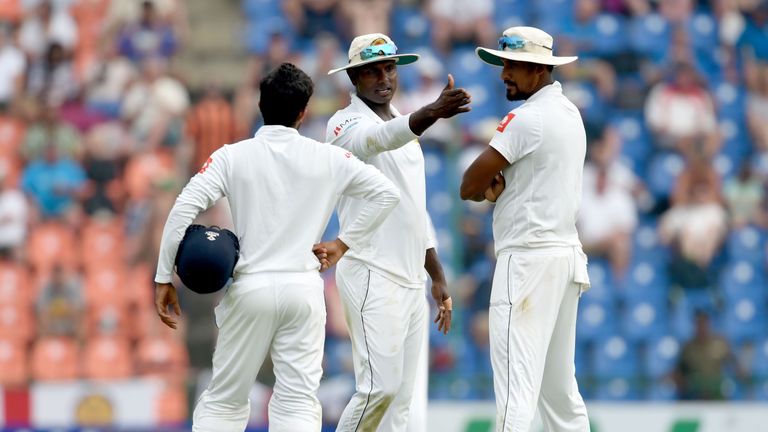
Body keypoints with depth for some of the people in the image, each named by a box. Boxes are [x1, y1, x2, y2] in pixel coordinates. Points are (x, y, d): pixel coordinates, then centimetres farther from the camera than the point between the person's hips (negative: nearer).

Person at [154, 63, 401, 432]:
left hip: (249, 287, 0)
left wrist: (164, 278, -5)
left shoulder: (232, 156, -1)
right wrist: (344, 243, 9)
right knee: (299, 402, 0)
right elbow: (386, 193, 5)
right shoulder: (328, 158, 3)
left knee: (224, 400, 10)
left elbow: (185, 208, -10)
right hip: (303, 288, 0)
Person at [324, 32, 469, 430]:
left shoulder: (405, 128, 19)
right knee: (381, 385, -16)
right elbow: (379, 138, -32)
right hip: (372, 277, -8)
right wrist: (433, 113, -49)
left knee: (401, 397, 5)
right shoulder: (346, 124, -6)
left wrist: (438, 279, 20)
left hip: (411, 281, 8)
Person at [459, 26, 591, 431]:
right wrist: (496, 186, -1)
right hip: (565, 251, 10)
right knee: (559, 381, 13)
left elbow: (469, 186, -13)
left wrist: (486, 186, 8)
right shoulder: (570, 113, 16)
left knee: (516, 382, -15)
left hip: (528, 258, -10)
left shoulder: (527, 118, -13)